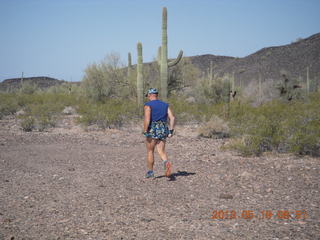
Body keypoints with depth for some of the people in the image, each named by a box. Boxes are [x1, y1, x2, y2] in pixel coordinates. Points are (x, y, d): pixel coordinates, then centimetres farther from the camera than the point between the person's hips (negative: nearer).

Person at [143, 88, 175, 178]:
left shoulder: (148, 105, -6)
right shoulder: (165, 105, 11)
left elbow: (147, 119, -18)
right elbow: (172, 117, 3)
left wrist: (145, 131, -14)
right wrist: (171, 130, 4)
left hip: (152, 130, -4)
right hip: (163, 130, 4)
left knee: (150, 151, 11)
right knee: (162, 151, 6)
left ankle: (150, 172, 18)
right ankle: (166, 162, -25)